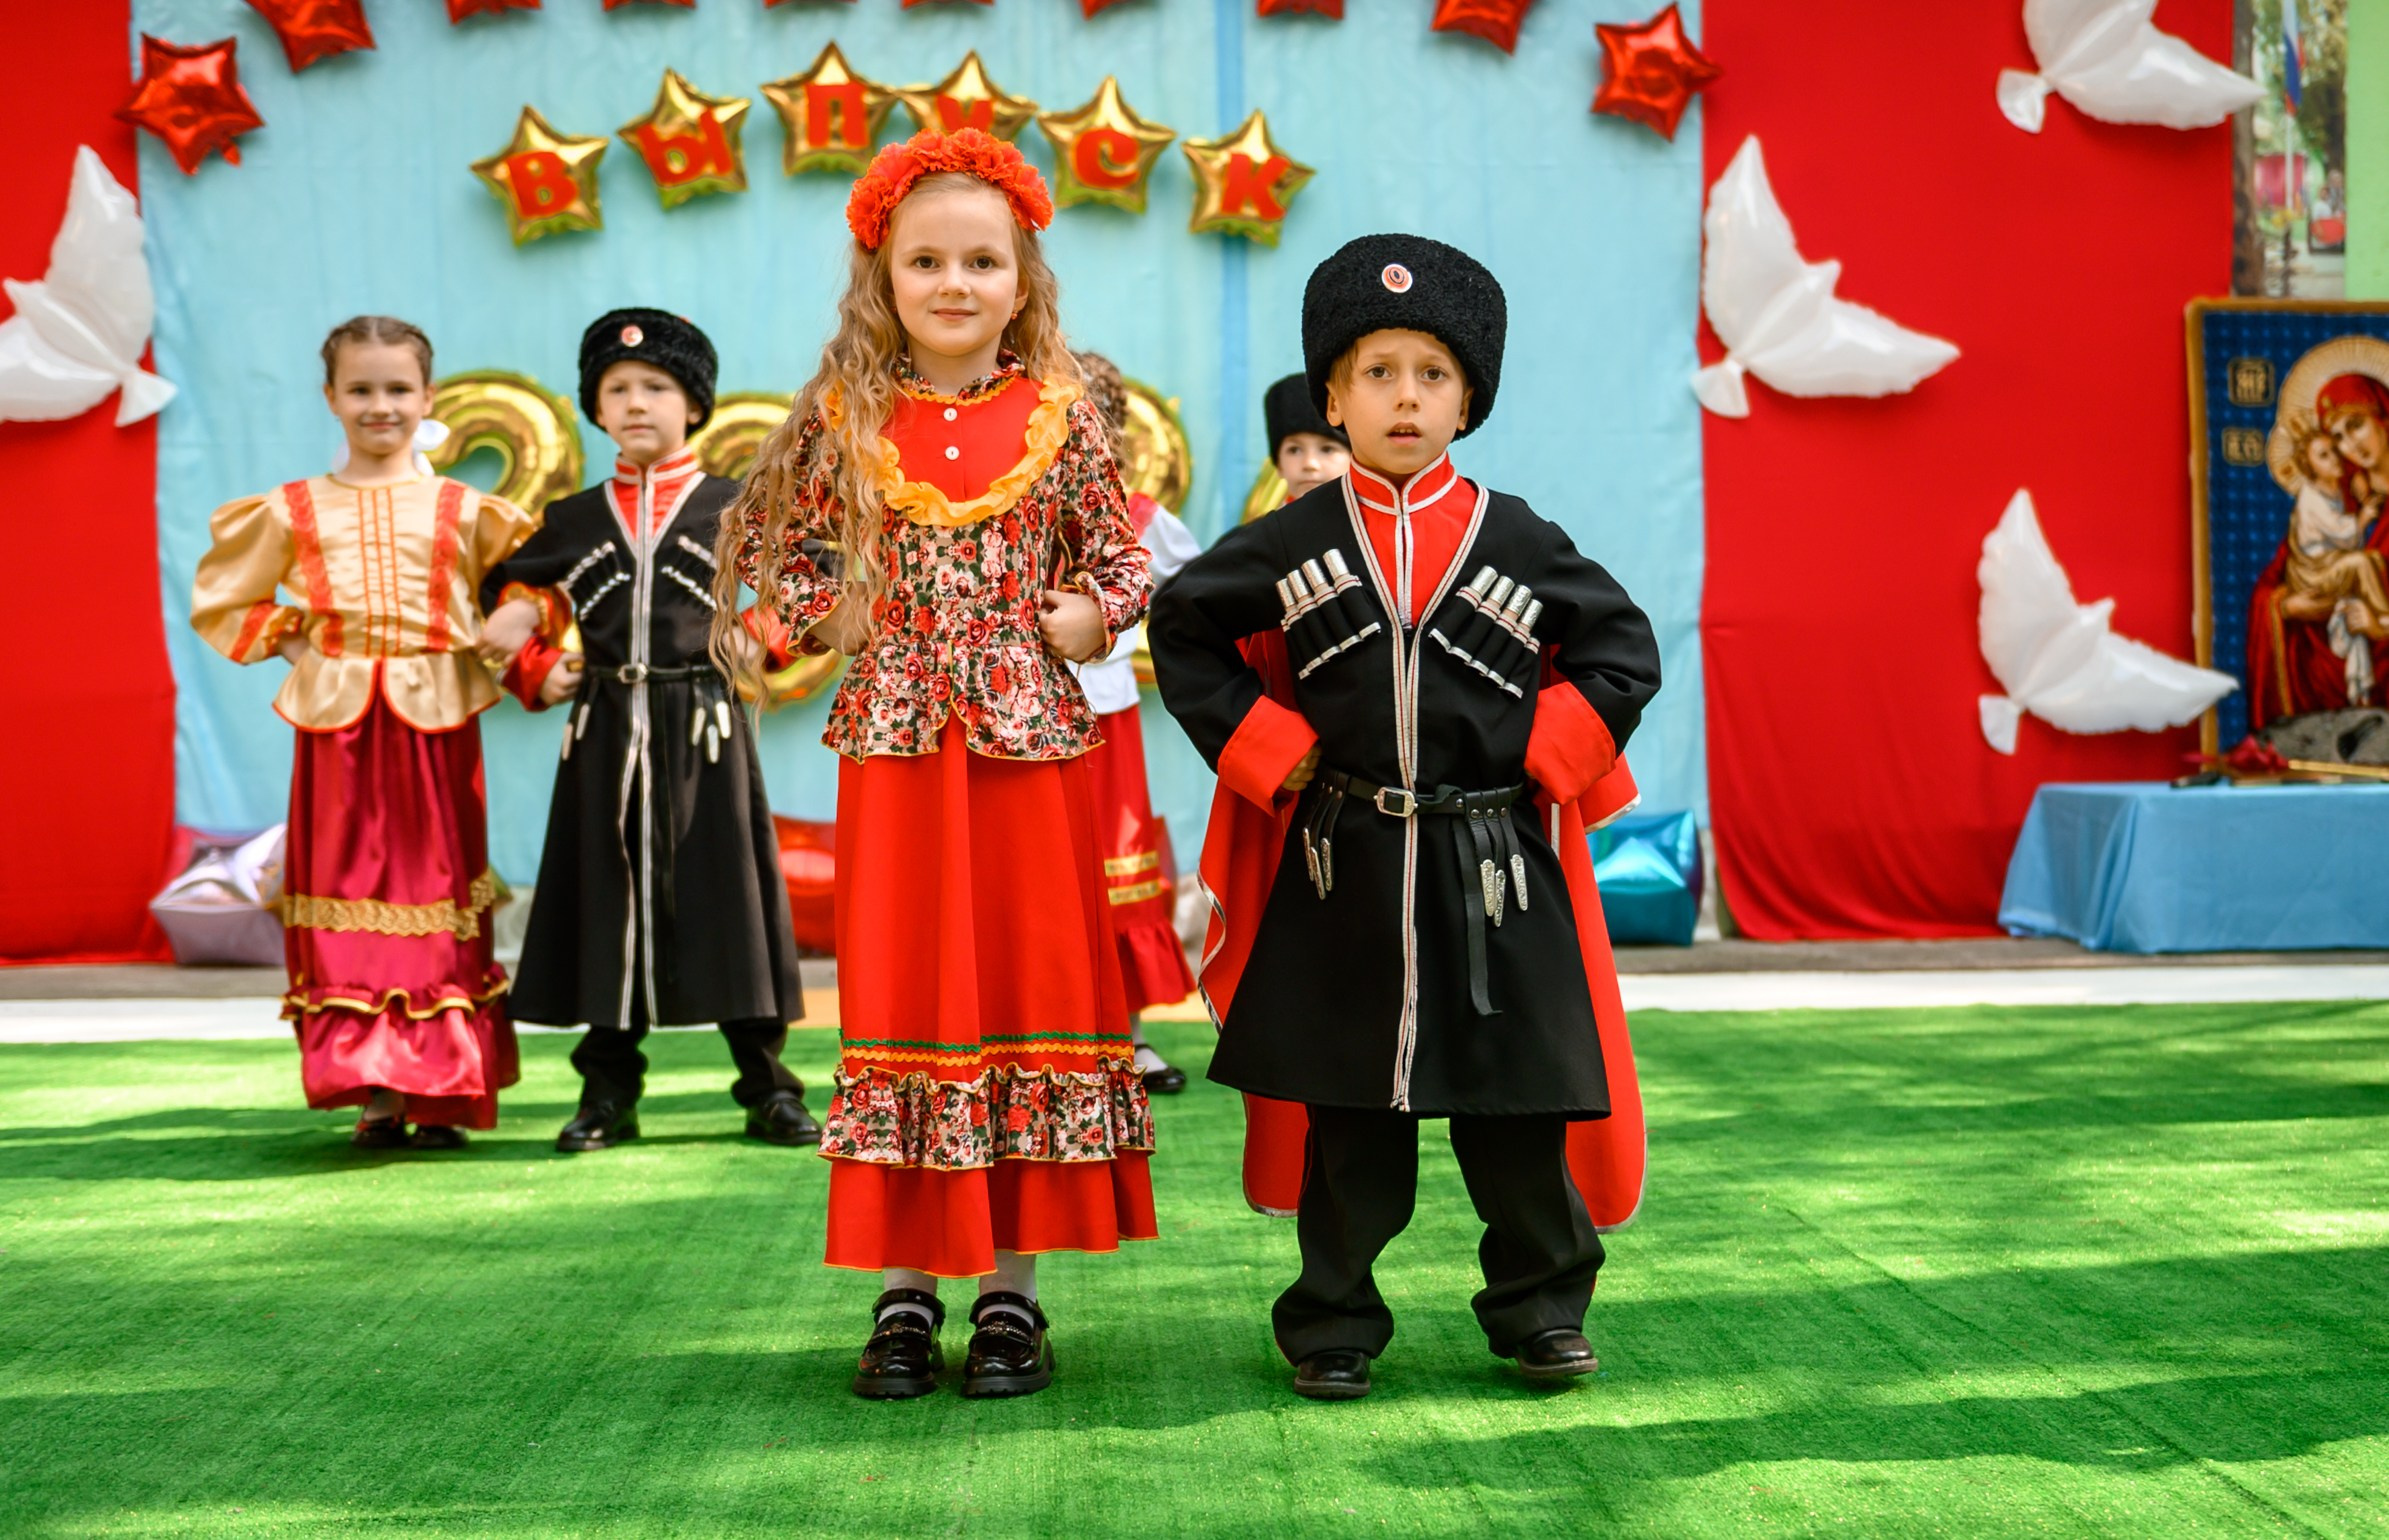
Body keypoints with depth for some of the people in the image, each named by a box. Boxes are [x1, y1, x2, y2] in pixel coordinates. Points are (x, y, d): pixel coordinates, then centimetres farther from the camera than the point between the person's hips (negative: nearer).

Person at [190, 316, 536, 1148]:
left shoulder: (463, 510, 5)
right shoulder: (291, 510, 7)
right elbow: (225, 600, 17)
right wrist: (290, 648, 5)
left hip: (435, 716, 0)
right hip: (337, 720, 1)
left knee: (437, 889, 0)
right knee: (347, 893, -2)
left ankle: (443, 1092, 6)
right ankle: (374, 1091, 2)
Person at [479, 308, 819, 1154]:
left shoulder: (732, 507, 5)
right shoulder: (575, 520, 11)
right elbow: (517, 601, 19)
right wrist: (539, 672, 4)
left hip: (705, 728, -2)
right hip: (607, 729, 2)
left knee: (723, 893, -1)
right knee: (608, 898, 4)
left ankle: (767, 1088, 7)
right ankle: (608, 1092, 13)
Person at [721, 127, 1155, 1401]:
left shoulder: (1059, 415, 3)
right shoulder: (846, 416, 3)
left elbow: (1121, 563, 9)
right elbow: (771, 550, 11)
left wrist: (1079, 618, -10)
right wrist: (835, 621, -4)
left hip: (1027, 739, 0)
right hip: (896, 742, 0)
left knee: (1033, 988, 3)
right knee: (902, 995, 3)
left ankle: (1012, 1288, 13)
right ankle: (906, 1289, 12)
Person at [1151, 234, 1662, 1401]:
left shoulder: (1517, 541, 2)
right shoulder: (1293, 542, 2)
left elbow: (1623, 647, 10)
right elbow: (1183, 624, 11)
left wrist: (1552, 752, -1)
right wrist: (1261, 746, 2)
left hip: (1495, 866, 0)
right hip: (1345, 874, 0)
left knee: (1516, 1109, 5)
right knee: (1349, 1119, 6)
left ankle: (1538, 1306, 22)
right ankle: (1334, 1323, 18)